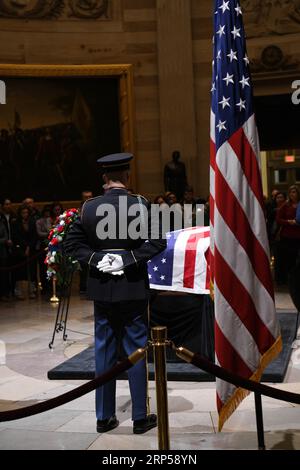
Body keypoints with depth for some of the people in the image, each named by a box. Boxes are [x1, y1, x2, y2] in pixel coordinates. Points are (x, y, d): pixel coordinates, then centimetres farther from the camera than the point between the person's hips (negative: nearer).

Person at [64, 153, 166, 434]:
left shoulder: (89, 207, -2)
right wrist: (128, 259, -13)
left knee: (104, 351, 11)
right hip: (133, 290, -2)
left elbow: (72, 244, -1)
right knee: (136, 352, 6)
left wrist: (96, 259, -5)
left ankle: (104, 416, 18)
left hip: (101, 290, 3)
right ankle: (140, 417, 13)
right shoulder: (139, 205, -9)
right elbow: (158, 241, -15)